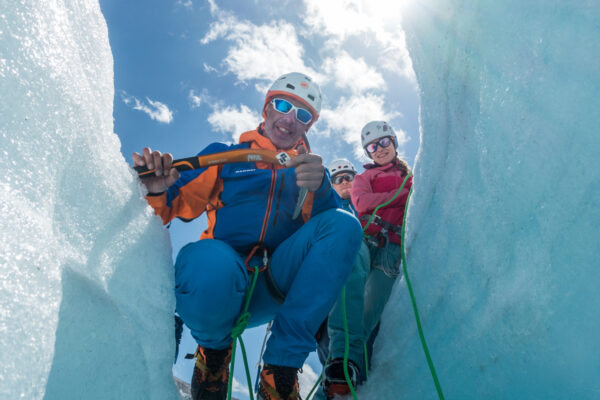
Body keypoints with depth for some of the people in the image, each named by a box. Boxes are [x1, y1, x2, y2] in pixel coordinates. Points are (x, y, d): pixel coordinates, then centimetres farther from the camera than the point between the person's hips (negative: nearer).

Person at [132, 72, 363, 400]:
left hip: (279, 284, 3)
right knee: (210, 262, -38)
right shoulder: (224, 156, 15)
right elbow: (176, 206, 7)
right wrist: (156, 191, -15)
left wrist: (320, 188, -20)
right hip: (222, 284, -2)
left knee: (344, 226, -21)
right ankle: (214, 350, -1)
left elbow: (327, 222, 1)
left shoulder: (308, 168, 21)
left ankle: (279, 371, -20)